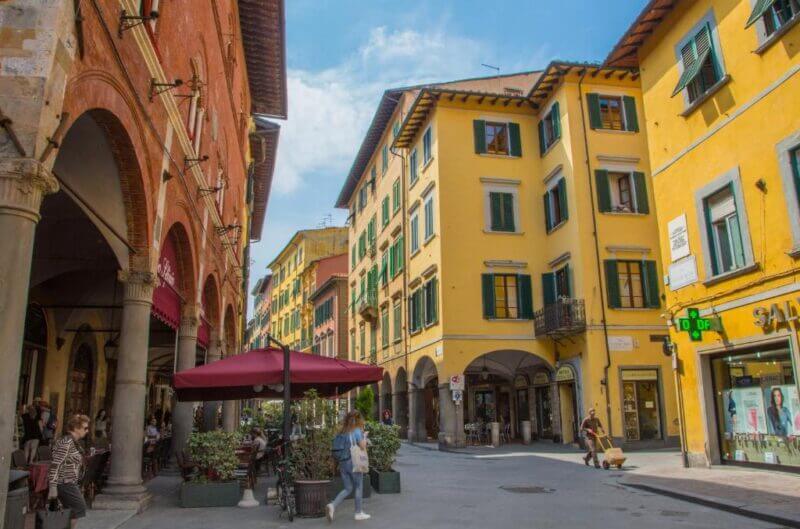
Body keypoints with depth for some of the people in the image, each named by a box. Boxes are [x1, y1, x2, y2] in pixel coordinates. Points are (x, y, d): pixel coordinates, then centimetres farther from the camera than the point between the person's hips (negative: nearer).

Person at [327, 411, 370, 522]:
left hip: (342, 463, 6)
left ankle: (332, 505, -6)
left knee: (348, 489, 13)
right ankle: (359, 513, 16)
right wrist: (364, 436, 5)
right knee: (358, 487, 10)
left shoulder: (342, 431, 9)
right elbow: (362, 446, -13)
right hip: (353, 462, -6)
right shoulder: (356, 431, -10)